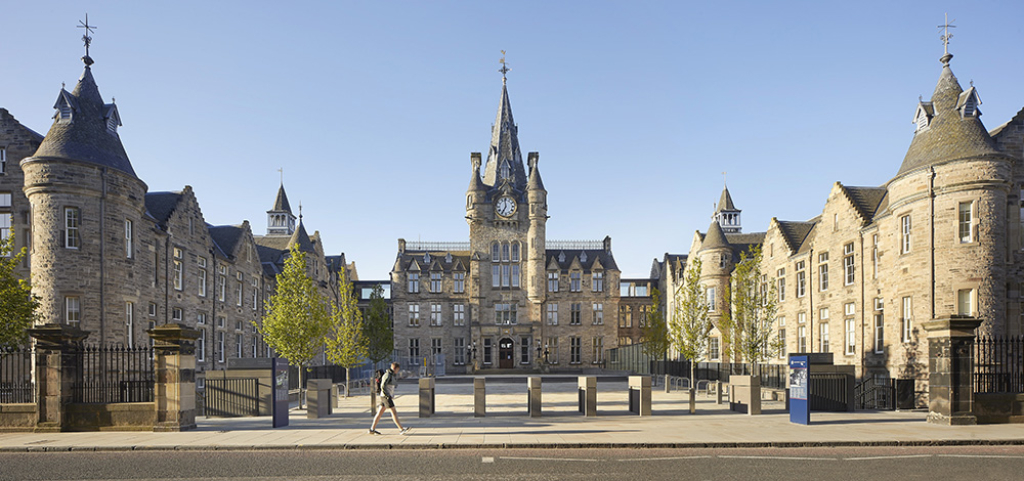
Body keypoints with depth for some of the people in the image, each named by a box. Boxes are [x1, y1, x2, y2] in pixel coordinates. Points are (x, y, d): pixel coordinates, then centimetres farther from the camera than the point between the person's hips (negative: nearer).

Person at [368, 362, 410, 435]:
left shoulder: (391, 375, 14)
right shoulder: (388, 375, -16)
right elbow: (383, 386, -22)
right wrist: (388, 396, -22)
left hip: (389, 396, 10)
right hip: (386, 396, -10)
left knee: (380, 413, 10)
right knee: (394, 412, -9)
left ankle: (372, 429, 14)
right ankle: (401, 429, -9)